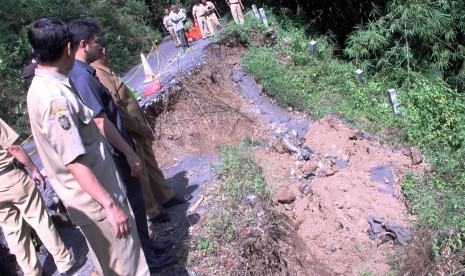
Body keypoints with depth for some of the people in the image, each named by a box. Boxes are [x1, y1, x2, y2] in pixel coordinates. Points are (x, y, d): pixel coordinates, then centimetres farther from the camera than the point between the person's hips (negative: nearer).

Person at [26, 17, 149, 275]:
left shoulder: (43, 86, 5)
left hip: (94, 193, 10)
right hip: (96, 200, -10)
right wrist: (110, 205, -31)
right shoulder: (54, 98, -27)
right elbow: (75, 163, -30)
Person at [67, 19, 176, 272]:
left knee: (135, 199, 20)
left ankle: (146, 243, 36)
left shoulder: (81, 73, 8)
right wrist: (129, 153, -21)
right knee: (133, 203, 4)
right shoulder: (82, 77, -24)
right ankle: (146, 256, 20)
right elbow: (100, 123, -26)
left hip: (116, 149, 10)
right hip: (115, 153, -10)